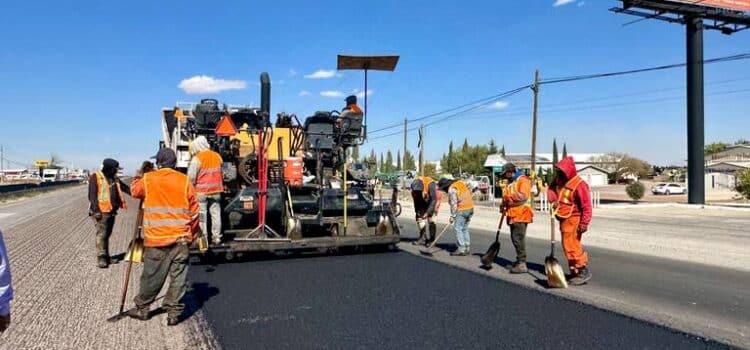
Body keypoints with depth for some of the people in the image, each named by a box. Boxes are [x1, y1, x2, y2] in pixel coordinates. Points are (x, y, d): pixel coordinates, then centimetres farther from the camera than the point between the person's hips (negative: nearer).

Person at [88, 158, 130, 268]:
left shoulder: (114, 179, 14)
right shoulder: (96, 177, -7)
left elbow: (125, 188, 17)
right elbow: (92, 195, -11)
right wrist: (96, 210, -18)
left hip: (111, 211, 7)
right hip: (101, 211, -7)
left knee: (107, 234, 13)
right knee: (101, 234, -9)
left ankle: (106, 257, 20)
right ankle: (101, 258, -6)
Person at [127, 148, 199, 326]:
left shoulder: (148, 179, -1)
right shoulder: (184, 181, 0)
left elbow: (135, 191, 21)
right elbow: (194, 211, 3)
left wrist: (138, 178, 41)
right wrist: (191, 234, 15)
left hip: (155, 238, 0)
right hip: (180, 238, 0)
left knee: (152, 276, 12)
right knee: (178, 276, 5)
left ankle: (142, 308, 27)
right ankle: (174, 312, 8)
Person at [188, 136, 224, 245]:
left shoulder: (197, 158, -12)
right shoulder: (217, 156, 4)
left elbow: (191, 177, -11)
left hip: (201, 191, -4)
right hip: (216, 190, 4)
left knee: (201, 215, 5)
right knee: (216, 213, 9)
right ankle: (216, 237, 13)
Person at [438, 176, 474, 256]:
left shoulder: (452, 189, -13)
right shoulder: (461, 182, 12)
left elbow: (453, 204, -15)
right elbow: (470, 192, 18)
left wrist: (453, 216, -9)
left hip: (462, 210, -9)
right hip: (470, 208, 9)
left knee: (458, 228, -4)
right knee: (465, 229, 15)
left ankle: (461, 249, -6)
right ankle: (467, 248, 17)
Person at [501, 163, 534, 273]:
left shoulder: (523, 180, -10)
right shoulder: (511, 182, 20)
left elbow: (523, 196, -23)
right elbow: (507, 196, 27)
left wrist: (510, 196, -15)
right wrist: (504, 203, 8)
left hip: (521, 214, -10)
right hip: (513, 215, 10)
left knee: (518, 238, -11)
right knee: (515, 238, 14)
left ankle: (522, 264, -7)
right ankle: (519, 261, 25)